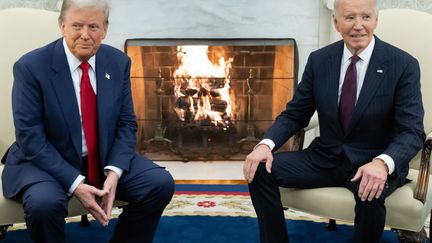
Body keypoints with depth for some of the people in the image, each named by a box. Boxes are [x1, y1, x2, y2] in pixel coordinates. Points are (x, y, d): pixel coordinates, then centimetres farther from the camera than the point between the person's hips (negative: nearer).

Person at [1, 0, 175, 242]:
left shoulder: (118, 62, -2)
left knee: (161, 184, -15)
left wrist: (114, 172, -16)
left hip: (105, 158, 4)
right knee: (44, 202, -35)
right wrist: (75, 183, -25)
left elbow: (126, 124, 1)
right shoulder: (31, 66, -15)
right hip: (46, 161, -4)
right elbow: (30, 138, -17)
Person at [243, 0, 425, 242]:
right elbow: (295, 114, 4)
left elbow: (412, 131, -15)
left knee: (371, 193, -37)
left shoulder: (403, 64, -11)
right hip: (324, 158, 4)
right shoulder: (319, 60, 0)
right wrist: (266, 144, -16)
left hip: (373, 163, -3)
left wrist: (382, 163, -36)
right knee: (260, 170, -15)